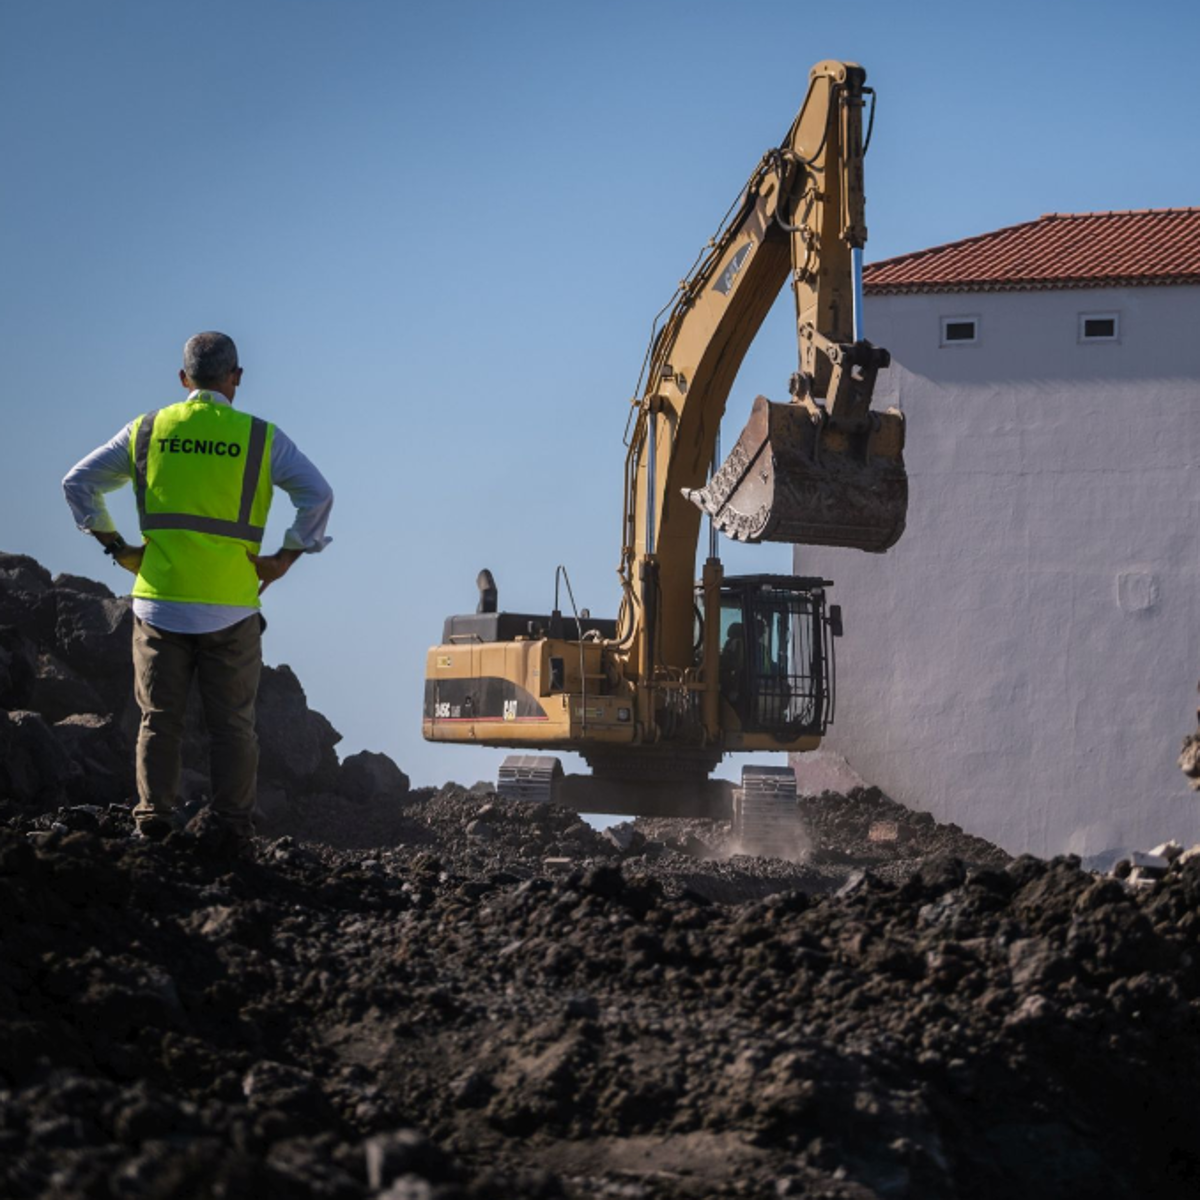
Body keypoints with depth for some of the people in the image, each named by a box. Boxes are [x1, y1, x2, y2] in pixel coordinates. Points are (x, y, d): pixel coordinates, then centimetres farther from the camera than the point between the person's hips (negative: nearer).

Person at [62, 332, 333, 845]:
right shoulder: (261, 438, -1)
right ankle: (234, 824, 6)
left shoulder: (147, 431, 5)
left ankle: (153, 818, 6)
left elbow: (78, 483, 6)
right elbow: (318, 496, -7)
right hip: (231, 607, -1)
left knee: (159, 719, 9)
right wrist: (286, 557, -1)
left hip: (159, 600, 1)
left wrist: (115, 546, 8)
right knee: (231, 722, 6)